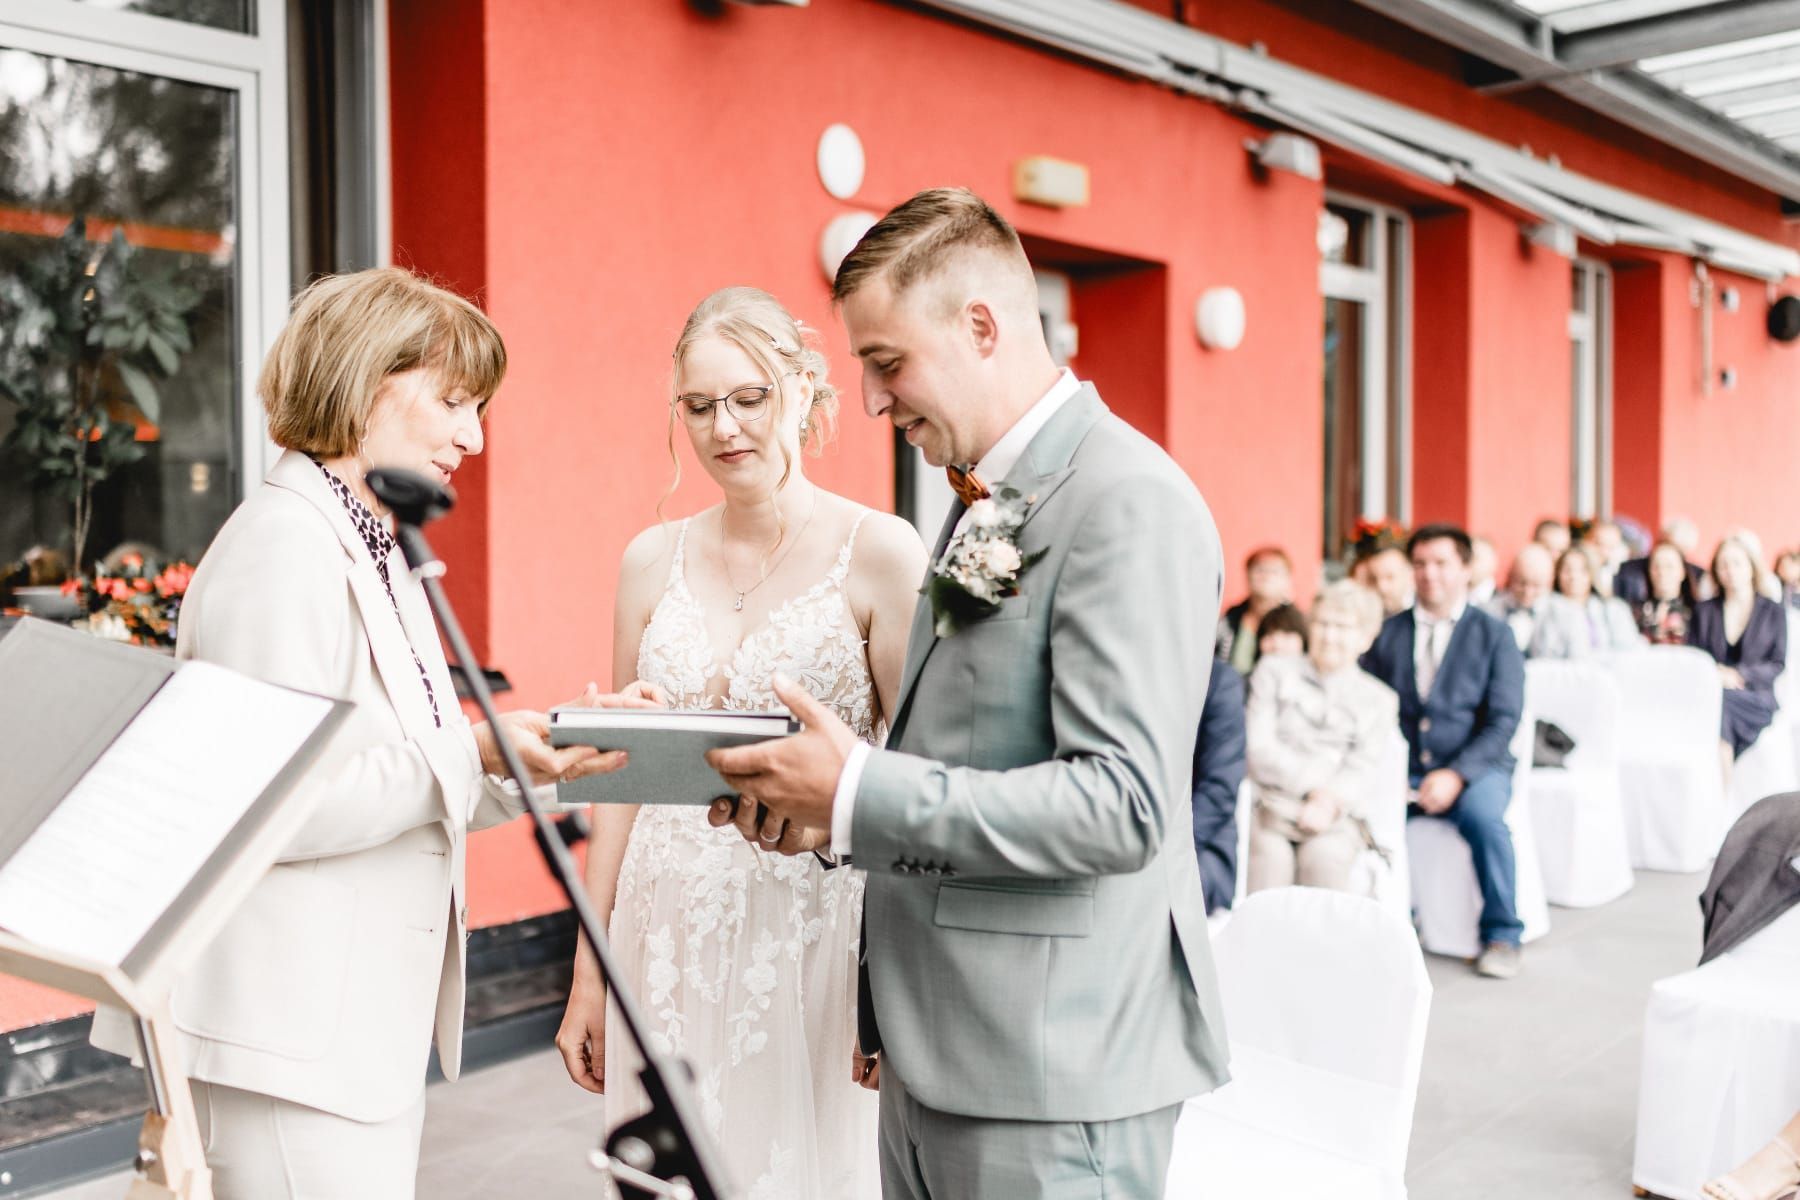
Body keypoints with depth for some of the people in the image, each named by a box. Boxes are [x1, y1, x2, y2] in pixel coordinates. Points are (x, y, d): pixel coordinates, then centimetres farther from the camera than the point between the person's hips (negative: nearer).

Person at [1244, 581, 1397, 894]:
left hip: (1336, 819, 0)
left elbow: (1361, 771, 5)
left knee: (1324, 856, -34)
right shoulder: (1275, 673, 17)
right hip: (1271, 806, 0)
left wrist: (1330, 803, -17)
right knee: (1269, 853, -33)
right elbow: (1258, 748, 4)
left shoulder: (1379, 700, 18)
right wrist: (1314, 787, -9)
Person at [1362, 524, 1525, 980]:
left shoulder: (1494, 635, 4)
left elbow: (1503, 720, -5)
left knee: (1484, 814, -34)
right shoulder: (1389, 633, 10)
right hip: (1403, 770, 2)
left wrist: (1456, 775, -20)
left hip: (1473, 770, -2)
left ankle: (1501, 935, -11)